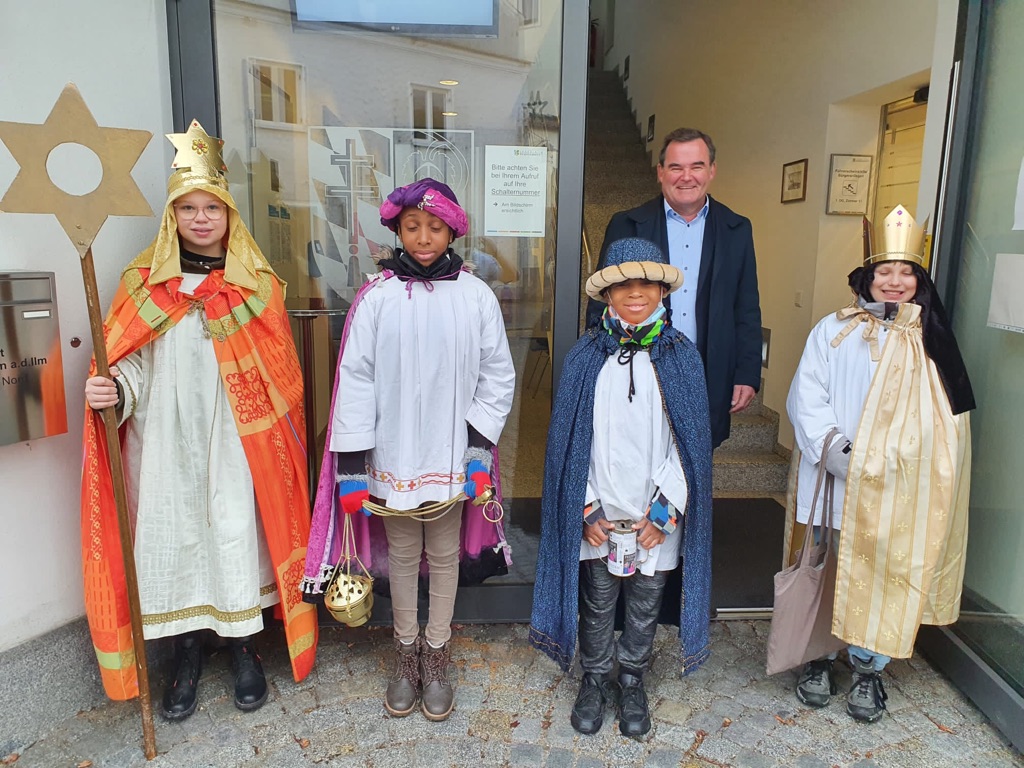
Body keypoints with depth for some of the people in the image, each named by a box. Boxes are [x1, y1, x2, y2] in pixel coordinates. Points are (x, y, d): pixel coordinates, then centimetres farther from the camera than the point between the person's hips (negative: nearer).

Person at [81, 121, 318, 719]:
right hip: (165, 445, 1)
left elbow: (280, 378, 1)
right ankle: (188, 654, 30)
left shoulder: (258, 287, 1)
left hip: (237, 445, -1)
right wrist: (112, 391, -19)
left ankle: (245, 649, 27)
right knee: (173, 537, 9)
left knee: (237, 536, 5)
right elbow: (130, 364, 3)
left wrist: (278, 441, -3)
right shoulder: (143, 283, 4)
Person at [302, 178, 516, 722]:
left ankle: (436, 656, 37)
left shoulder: (476, 296, -6)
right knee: (402, 555, 16)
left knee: (445, 554, 15)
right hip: (393, 457, 0)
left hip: (452, 456, 0)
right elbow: (356, 377, -6)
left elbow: (498, 376, -1)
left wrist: (479, 444, -6)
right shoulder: (377, 296, -7)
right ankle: (406, 653, 38)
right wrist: (352, 461, -8)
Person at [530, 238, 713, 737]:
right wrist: (587, 509, -6)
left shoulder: (681, 357, -4)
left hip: (655, 516, 1)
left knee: (645, 606, 16)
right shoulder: (586, 356, -4)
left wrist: (663, 512, -8)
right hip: (598, 514, 0)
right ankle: (595, 680, 38)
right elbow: (569, 438, -3)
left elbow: (689, 443, -3)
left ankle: (632, 682, 39)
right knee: (597, 605, 15)